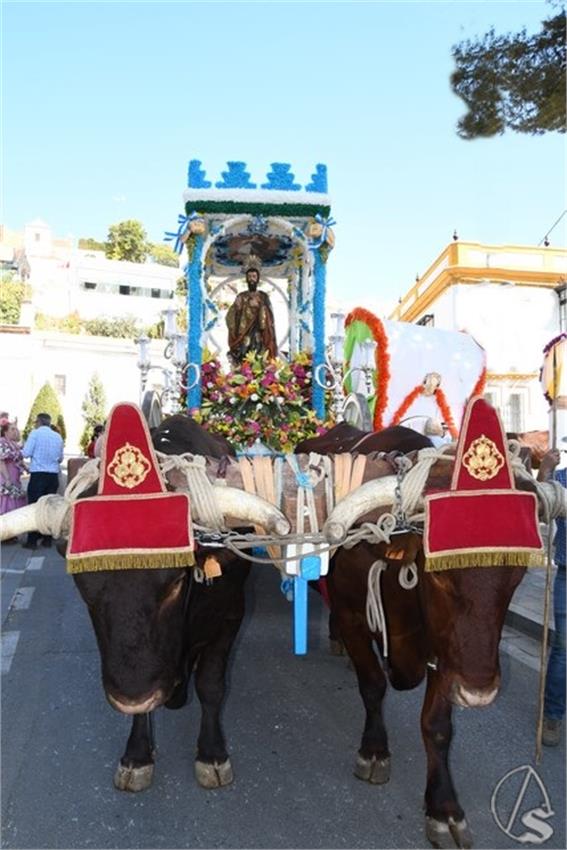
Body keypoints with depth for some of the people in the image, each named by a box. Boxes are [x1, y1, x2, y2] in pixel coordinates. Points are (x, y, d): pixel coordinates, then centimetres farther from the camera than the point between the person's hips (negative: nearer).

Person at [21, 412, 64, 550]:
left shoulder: (35, 433, -4)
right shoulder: (58, 436, 9)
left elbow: (26, 453, -8)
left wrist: (22, 447, 12)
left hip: (38, 474, -4)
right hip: (53, 475, 4)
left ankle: (32, 541, 0)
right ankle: (47, 538, 12)